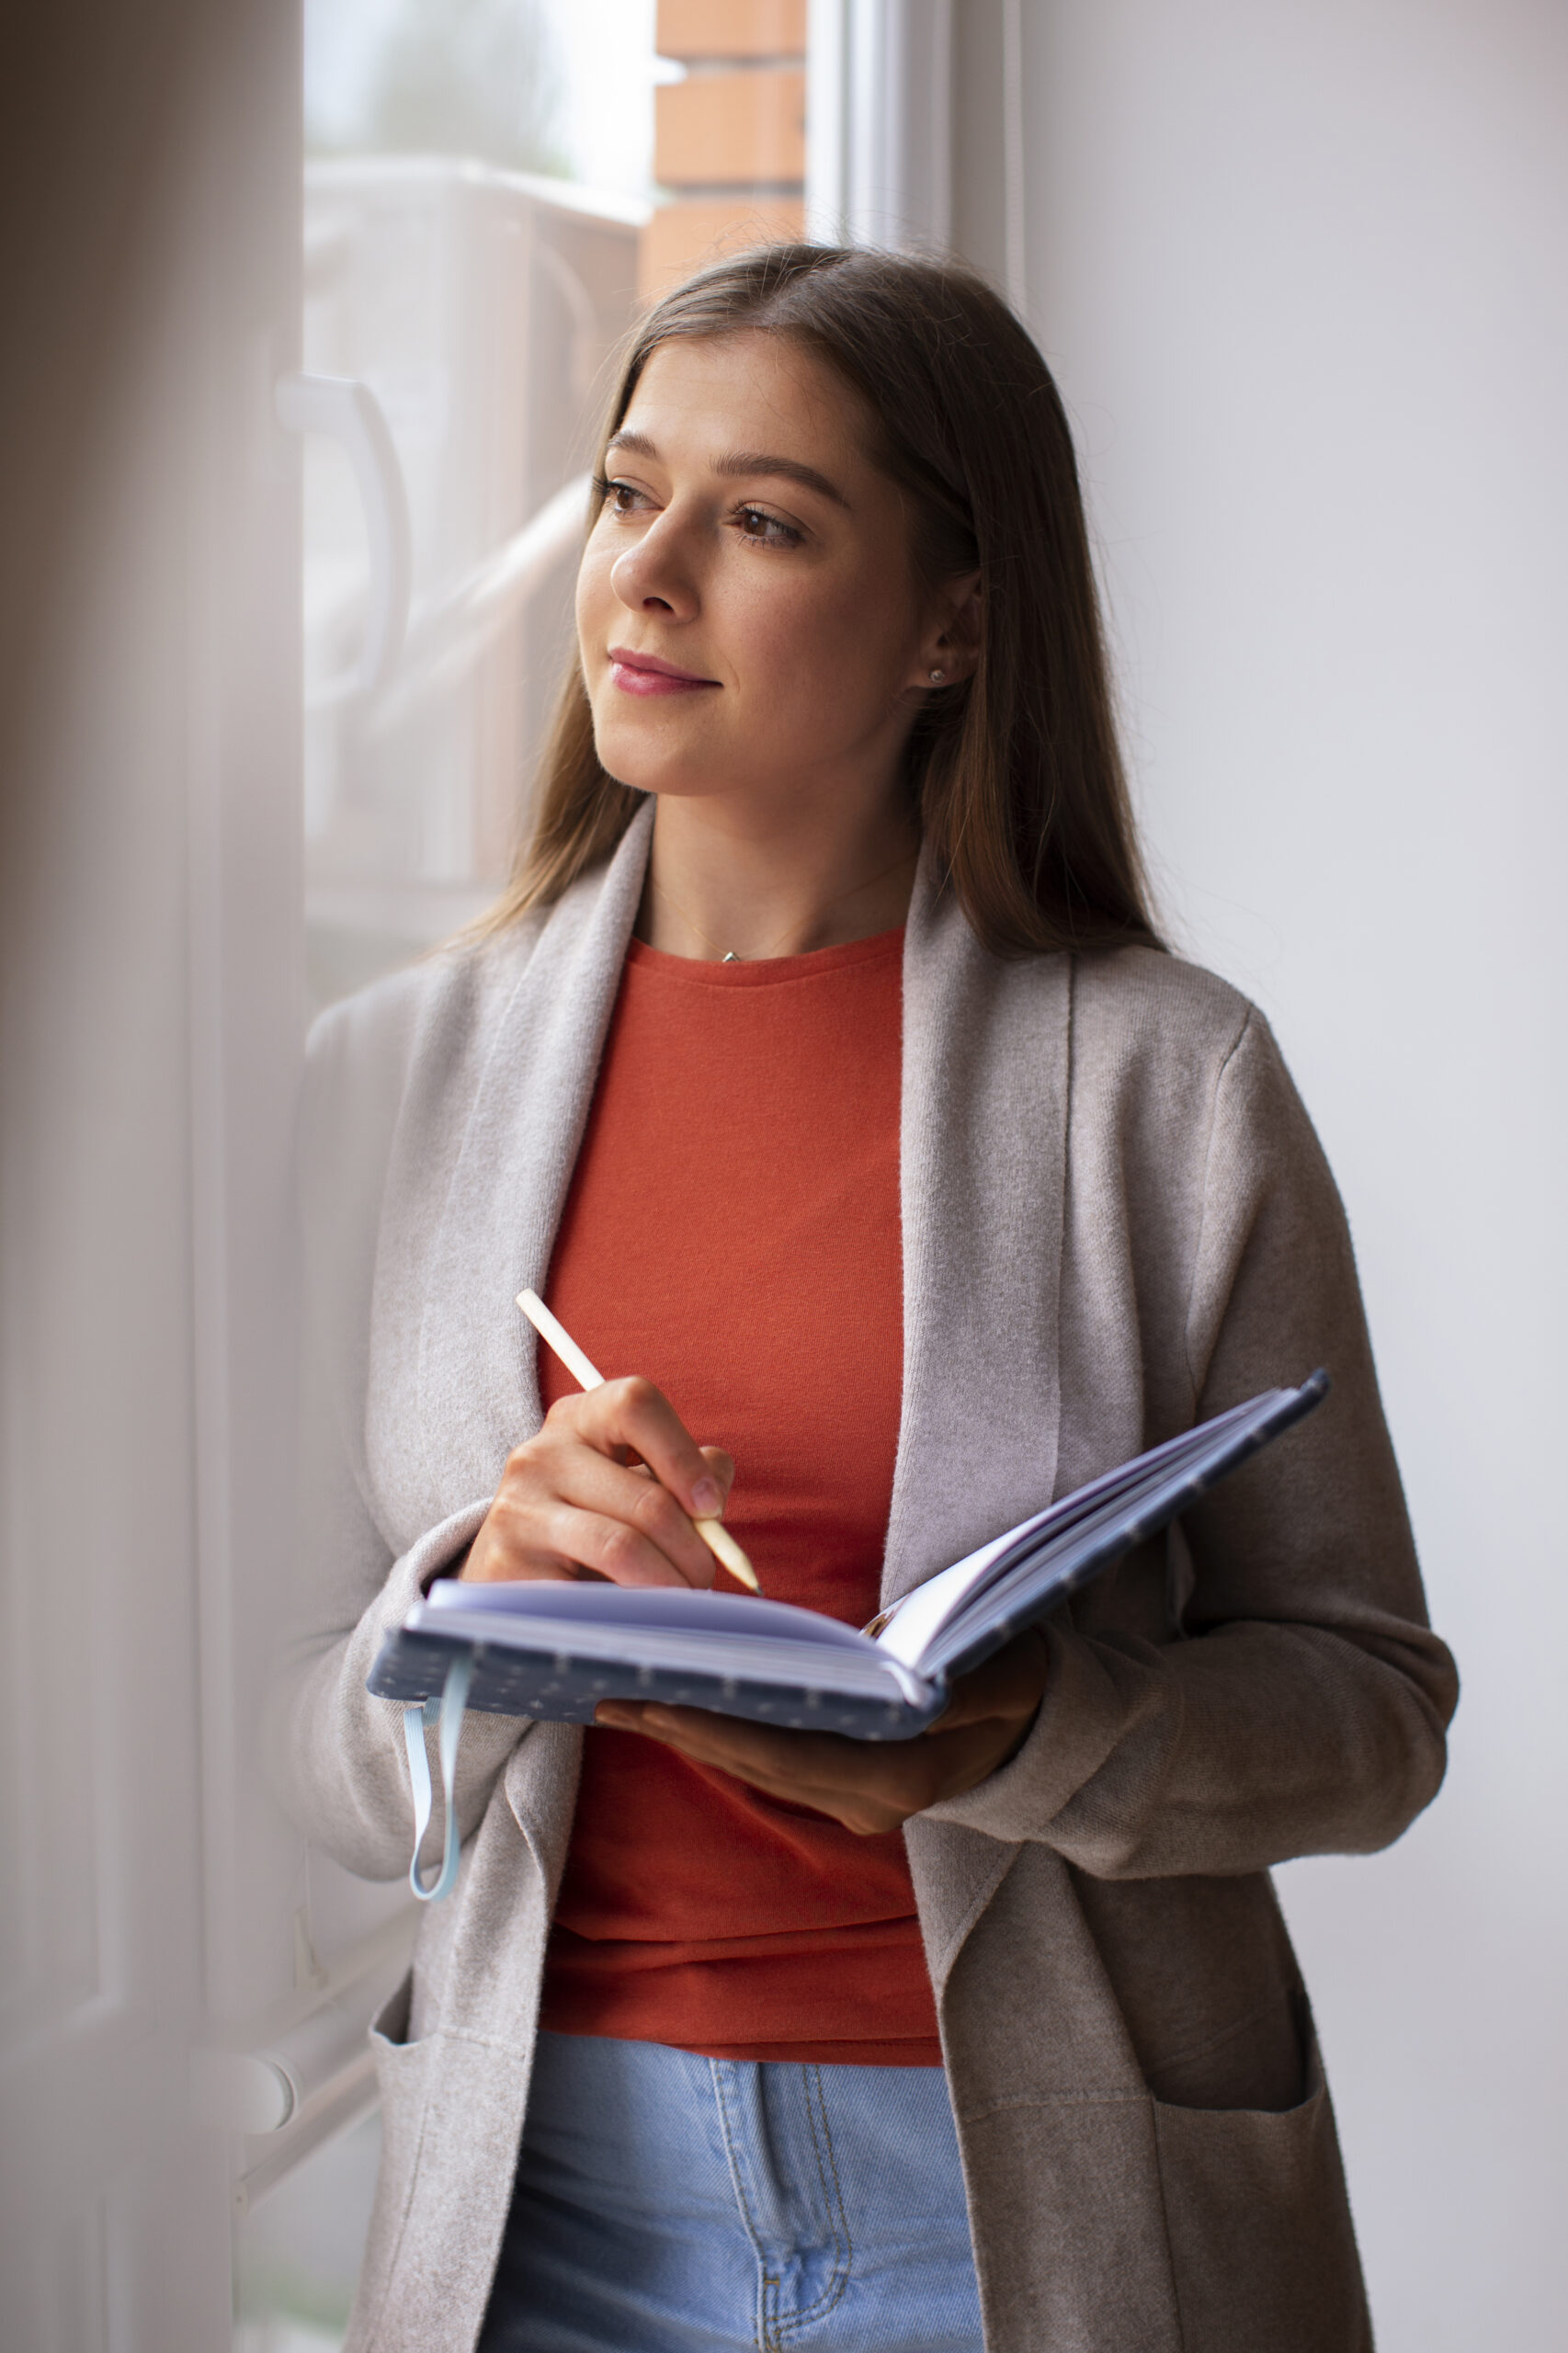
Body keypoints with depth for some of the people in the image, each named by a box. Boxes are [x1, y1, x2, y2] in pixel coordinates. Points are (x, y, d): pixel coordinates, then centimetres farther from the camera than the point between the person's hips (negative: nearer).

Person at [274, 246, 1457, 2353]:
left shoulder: (1168, 1074, -7)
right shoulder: (395, 1075, 0)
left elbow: (1373, 1706, -3)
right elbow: (334, 1785, 2)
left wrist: (1020, 1731, -20)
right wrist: (482, 1602, -18)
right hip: (555, 2182, 2)